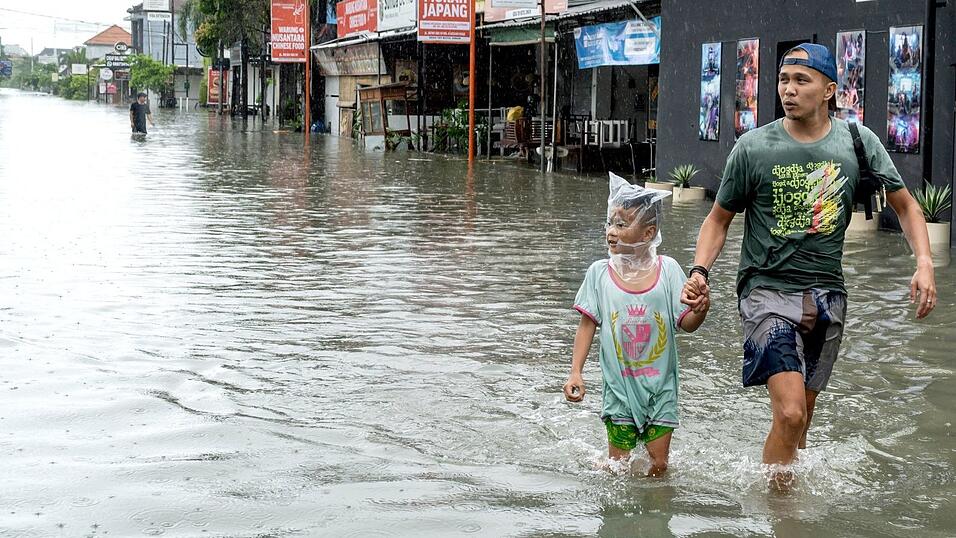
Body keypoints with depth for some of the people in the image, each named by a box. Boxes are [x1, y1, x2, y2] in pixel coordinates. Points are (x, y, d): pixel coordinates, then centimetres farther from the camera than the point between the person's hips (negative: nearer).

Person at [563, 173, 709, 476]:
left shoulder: (667, 270, -6)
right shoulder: (599, 272, -5)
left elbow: (687, 324, -5)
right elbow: (587, 325, 0)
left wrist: (701, 310, -27)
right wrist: (576, 372, -7)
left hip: (660, 387, 0)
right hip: (620, 388, 0)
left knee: (658, 464, 5)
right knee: (618, 464, 5)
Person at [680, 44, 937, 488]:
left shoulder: (858, 142, 0)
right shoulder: (753, 148, -6)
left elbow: (904, 204, 11)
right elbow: (719, 218, 5)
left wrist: (924, 263, -4)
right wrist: (700, 271, -11)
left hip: (827, 295, 3)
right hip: (768, 290, -3)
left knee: (802, 418, 12)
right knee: (789, 414, -17)